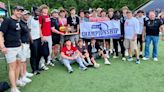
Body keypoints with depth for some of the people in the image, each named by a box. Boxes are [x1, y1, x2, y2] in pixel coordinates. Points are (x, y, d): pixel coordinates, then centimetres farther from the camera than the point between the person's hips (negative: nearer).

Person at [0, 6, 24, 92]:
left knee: (18, 64, 18)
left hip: (18, 47, 8)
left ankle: (16, 80, 37)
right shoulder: (7, 20, -11)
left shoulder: (18, 21, 12)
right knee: (12, 67, -4)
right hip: (10, 48, -8)